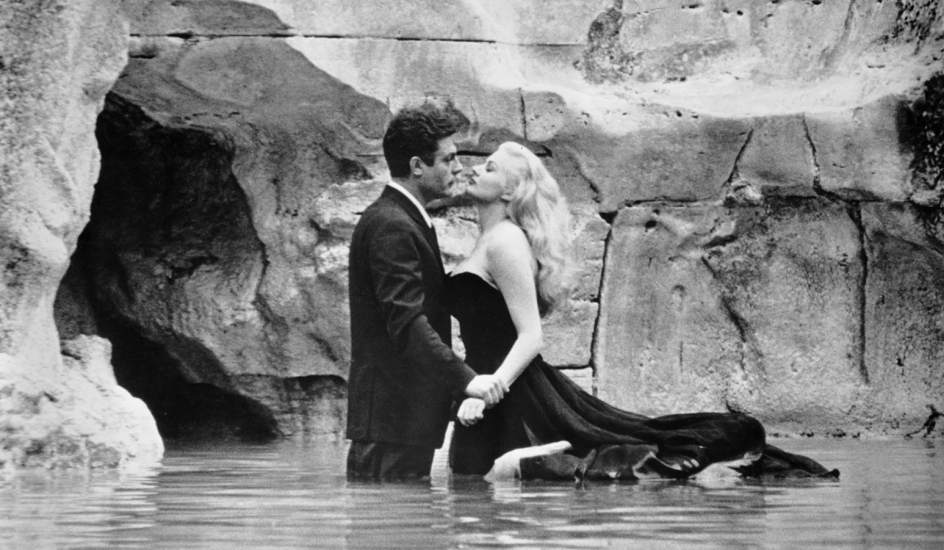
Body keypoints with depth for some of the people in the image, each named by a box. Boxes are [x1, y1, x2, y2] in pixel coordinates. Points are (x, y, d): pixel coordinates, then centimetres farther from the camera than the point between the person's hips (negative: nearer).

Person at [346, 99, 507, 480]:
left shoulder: (405, 220, 19)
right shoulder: (390, 227, -16)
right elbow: (407, 322, -26)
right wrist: (465, 379, -32)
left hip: (412, 413, 11)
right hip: (391, 417, -11)